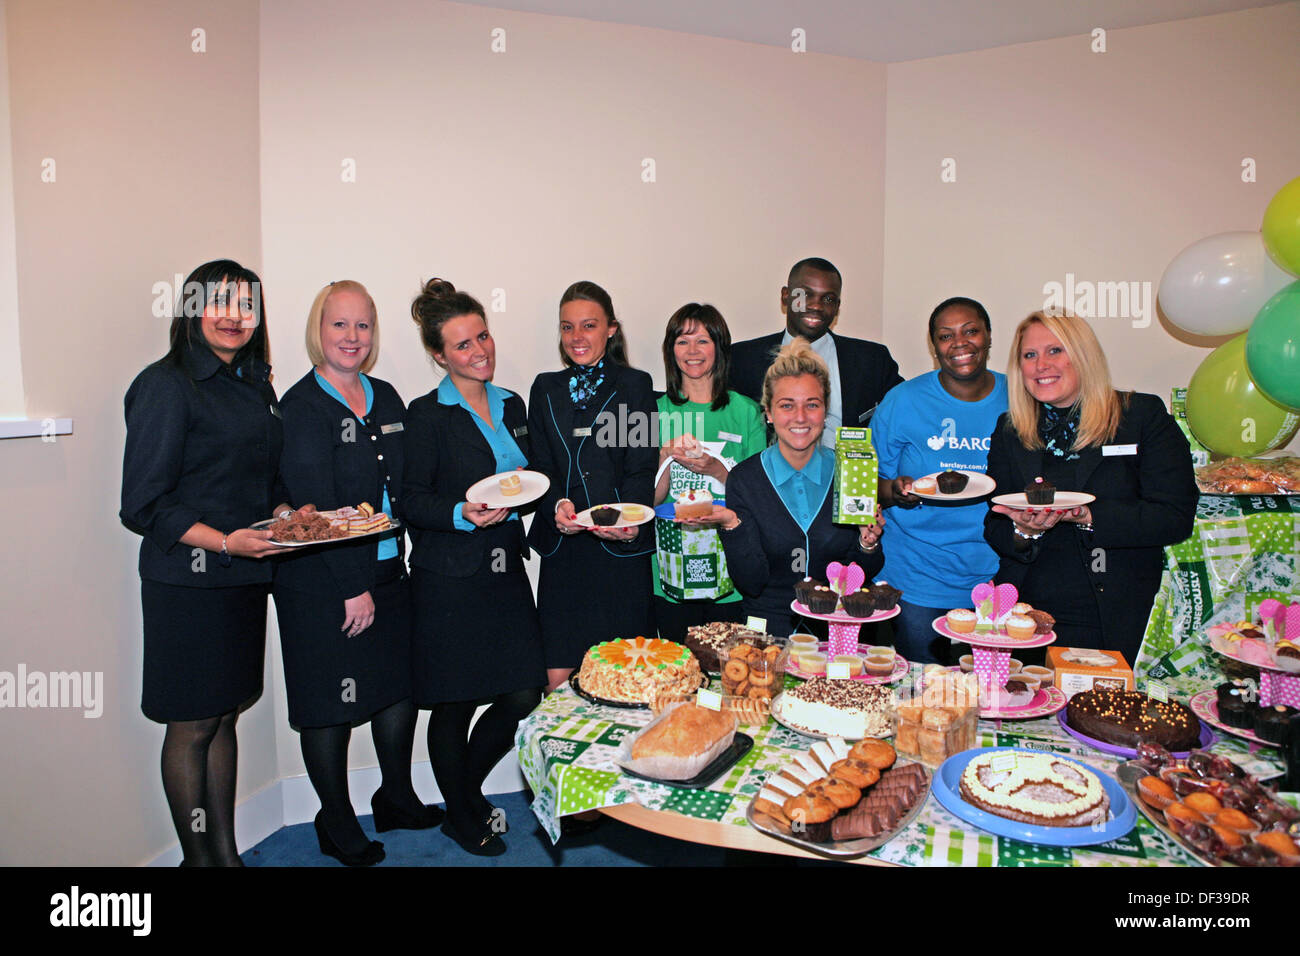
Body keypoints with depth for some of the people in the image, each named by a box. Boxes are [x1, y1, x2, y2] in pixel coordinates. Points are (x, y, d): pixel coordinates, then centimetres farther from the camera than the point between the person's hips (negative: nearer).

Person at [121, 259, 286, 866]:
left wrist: (285, 514, 2)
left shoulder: (255, 385, 13)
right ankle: (198, 856, 21)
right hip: (188, 582, -7)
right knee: (191, 725, 5)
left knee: (225, 715, 15)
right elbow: (143, 504, -13)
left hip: (246, 577, 7)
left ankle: (226, 849, 27)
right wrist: (224, 541, -22)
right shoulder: (166, 385, -10)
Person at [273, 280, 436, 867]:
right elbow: (316, 509, -16)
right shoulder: (301, 406, -12)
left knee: (402, 687, 16)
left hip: (387, 572, 7)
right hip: (323, 586, -7)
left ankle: (396, 798, 37)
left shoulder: (386, 399, 9)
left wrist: (392, 565, 5)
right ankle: (336, 823, 27)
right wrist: (353, 588, -16)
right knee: (331, 707, 7)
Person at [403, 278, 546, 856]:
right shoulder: (427, 415, -7)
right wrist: (464, 514, -25)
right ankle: (461, 816, 31)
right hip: (450, 580, -6)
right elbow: (412, 502, -9)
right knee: (455, 705, 7)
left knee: (525, 695, 5)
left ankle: (466, 792, 32)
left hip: (506, 571, 6)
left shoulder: (511, 407, 12)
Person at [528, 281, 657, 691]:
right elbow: (540, 467, 9)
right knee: (559, 681, 1)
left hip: (621, 550, -2)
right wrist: (557, 504, -13)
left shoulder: (635, 385, 5)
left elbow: (642, 468, -2)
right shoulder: (546, 388, 14)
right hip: (563, 553, 2)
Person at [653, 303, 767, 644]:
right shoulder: (658, 410, 5)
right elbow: (651, 499, 3)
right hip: (671, 571, 1)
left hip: (730, 570, 0)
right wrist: (667, 459, -16)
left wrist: (715, 469, -15)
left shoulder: (746, 411, 3)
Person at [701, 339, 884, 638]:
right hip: (770, 625, -1)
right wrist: (733, 526, -20)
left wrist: (868, 543, -12)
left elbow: (865, 575, 7)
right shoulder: (744, 478, -3)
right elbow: (752, 583, -6)